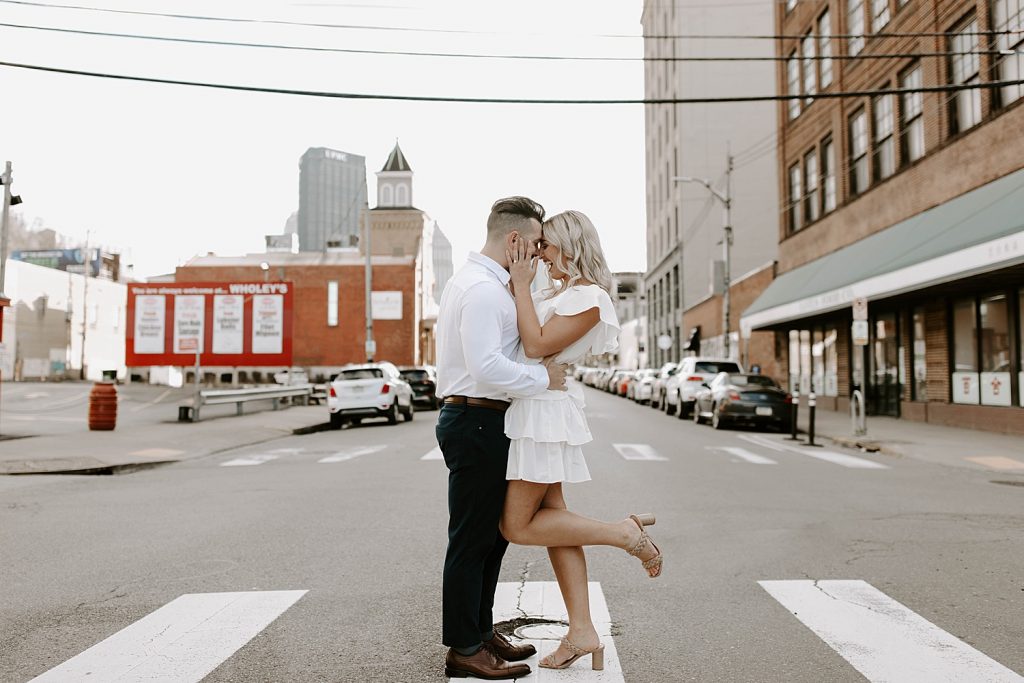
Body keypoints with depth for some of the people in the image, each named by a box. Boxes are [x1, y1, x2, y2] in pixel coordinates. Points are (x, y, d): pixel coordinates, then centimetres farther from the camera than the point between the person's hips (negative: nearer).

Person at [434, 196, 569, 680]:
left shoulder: (474, 279, 17)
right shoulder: (483, 288, -17)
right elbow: (487, 367, -27)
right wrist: (545, 378, -16)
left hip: (479, 422, 11)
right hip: (476, 422, -11)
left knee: (493, 532, 18)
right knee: (471, 539, 0)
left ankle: (480, 632, 31)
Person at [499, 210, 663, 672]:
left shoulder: (589, 297, -11)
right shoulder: (554, 293, 17)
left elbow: (537, 344, -20)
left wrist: (521, 284, -14)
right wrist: (515, 279, 11)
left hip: (545, 409, -10)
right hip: (531, 408, 10)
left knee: (518, 526, -3)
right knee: (549, 516, 8)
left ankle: (624, 533, 1)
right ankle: (582, 630, 14)